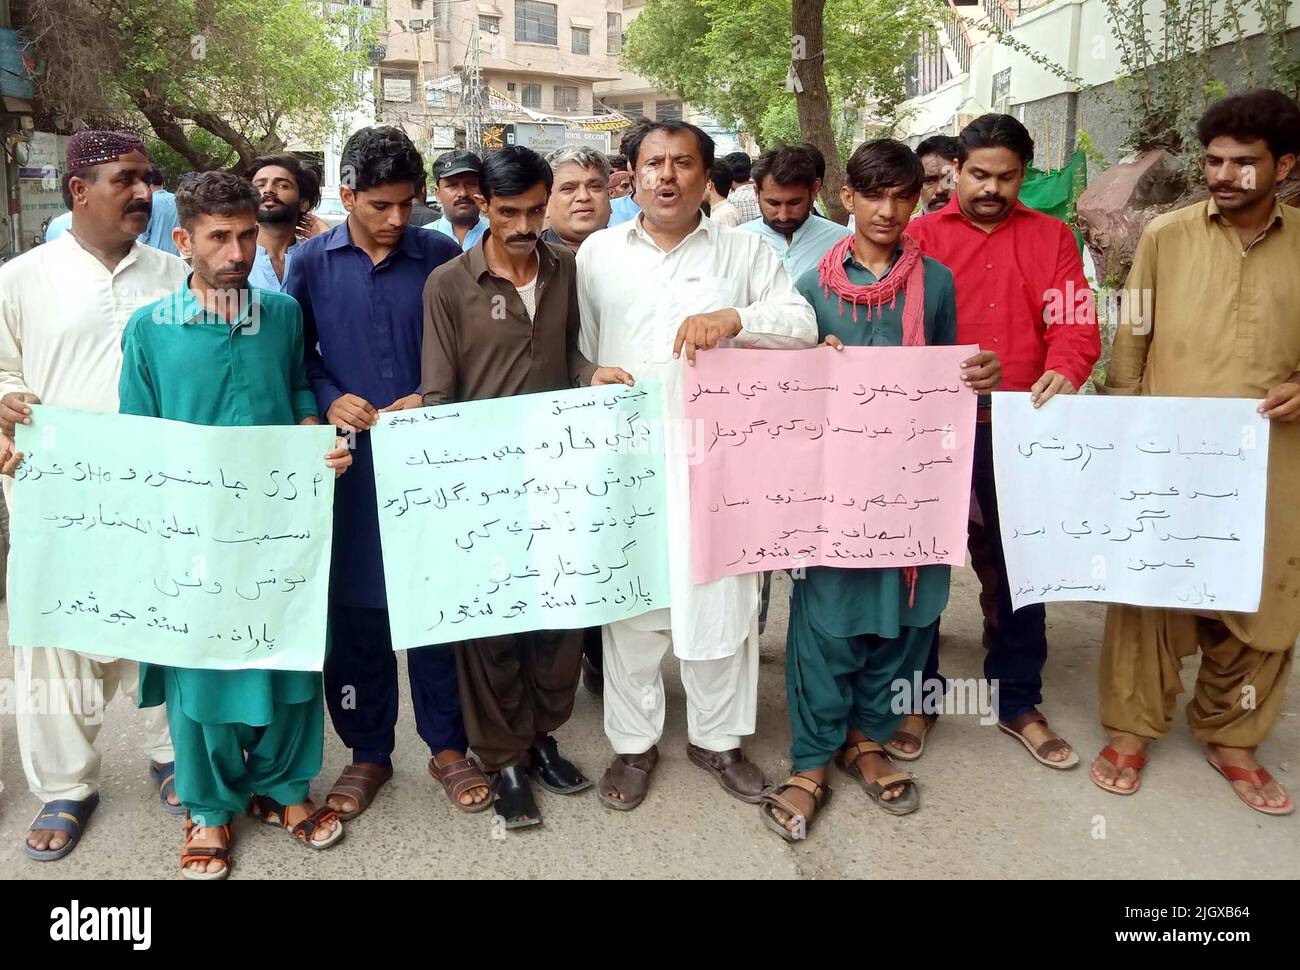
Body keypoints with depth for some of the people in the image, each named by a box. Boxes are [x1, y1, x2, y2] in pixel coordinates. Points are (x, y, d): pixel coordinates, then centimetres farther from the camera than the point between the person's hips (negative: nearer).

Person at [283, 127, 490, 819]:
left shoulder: (441, 257, 2)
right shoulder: (312, 262, 5)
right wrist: (329, 401, -9)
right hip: (350, 460, 1)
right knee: (354, 606, 8)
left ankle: (446, 744, 24)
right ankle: (368, 750, 26)